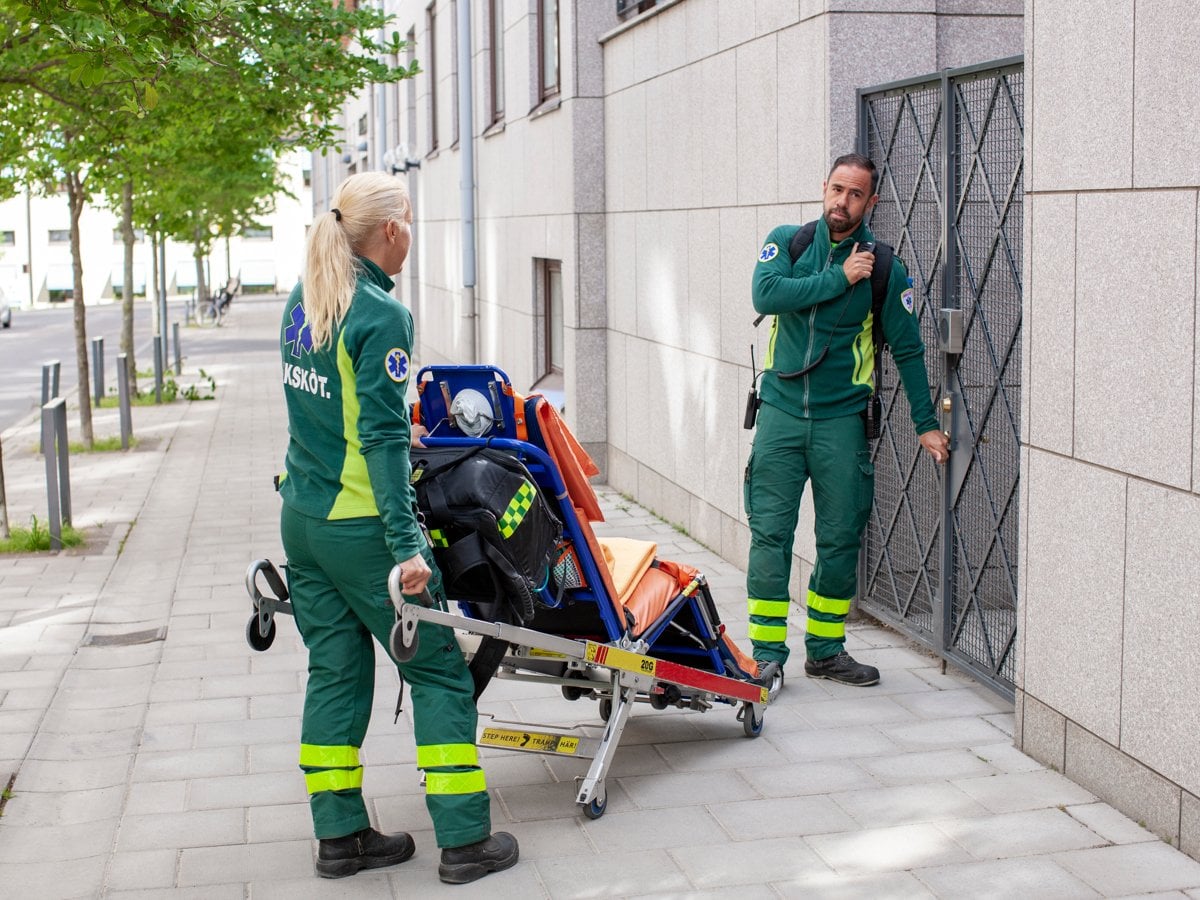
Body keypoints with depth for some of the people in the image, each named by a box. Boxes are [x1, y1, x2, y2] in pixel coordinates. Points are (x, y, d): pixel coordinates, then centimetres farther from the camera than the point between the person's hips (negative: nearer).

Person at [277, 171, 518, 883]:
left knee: (335, 671, 14)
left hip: (303, 519, 8)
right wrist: (406, 546, -21)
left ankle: (341, 835, 20)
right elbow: (382, 440, -21)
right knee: (439, 673, 3)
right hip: (361, 528, -8)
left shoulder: (303, 304, 7)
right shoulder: (381, 316, -17)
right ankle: (465, 841, 6)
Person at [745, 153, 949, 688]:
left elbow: (907, 350, 7)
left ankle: (826, 651, 20)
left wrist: (926, 424, 6)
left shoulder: (883, 268, 1)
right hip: (781, 410, 0)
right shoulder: (787, 242, 3)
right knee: (770, 532, -3)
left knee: (840, 538, 5)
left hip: (842, 419, 0)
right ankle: (767, 655, 5)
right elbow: (766, 293, -16)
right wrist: (839, 278, -15)